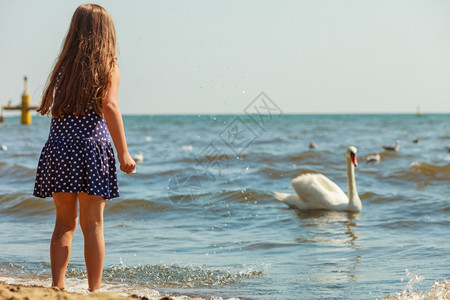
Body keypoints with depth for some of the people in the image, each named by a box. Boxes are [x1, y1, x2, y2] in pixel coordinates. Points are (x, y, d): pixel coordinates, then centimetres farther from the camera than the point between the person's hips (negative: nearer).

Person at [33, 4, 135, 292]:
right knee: (93, 224, 1)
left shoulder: (64, 65, 13)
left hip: (58, 147, 4)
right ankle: (94, 290, 2)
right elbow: (109, 106, -11)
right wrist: (124, 152, -12)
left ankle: (57, 286, 8)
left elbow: (51, 107, 12)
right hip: (92, 144, -3)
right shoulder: (109, 67, 2)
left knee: (64, 222, 12)